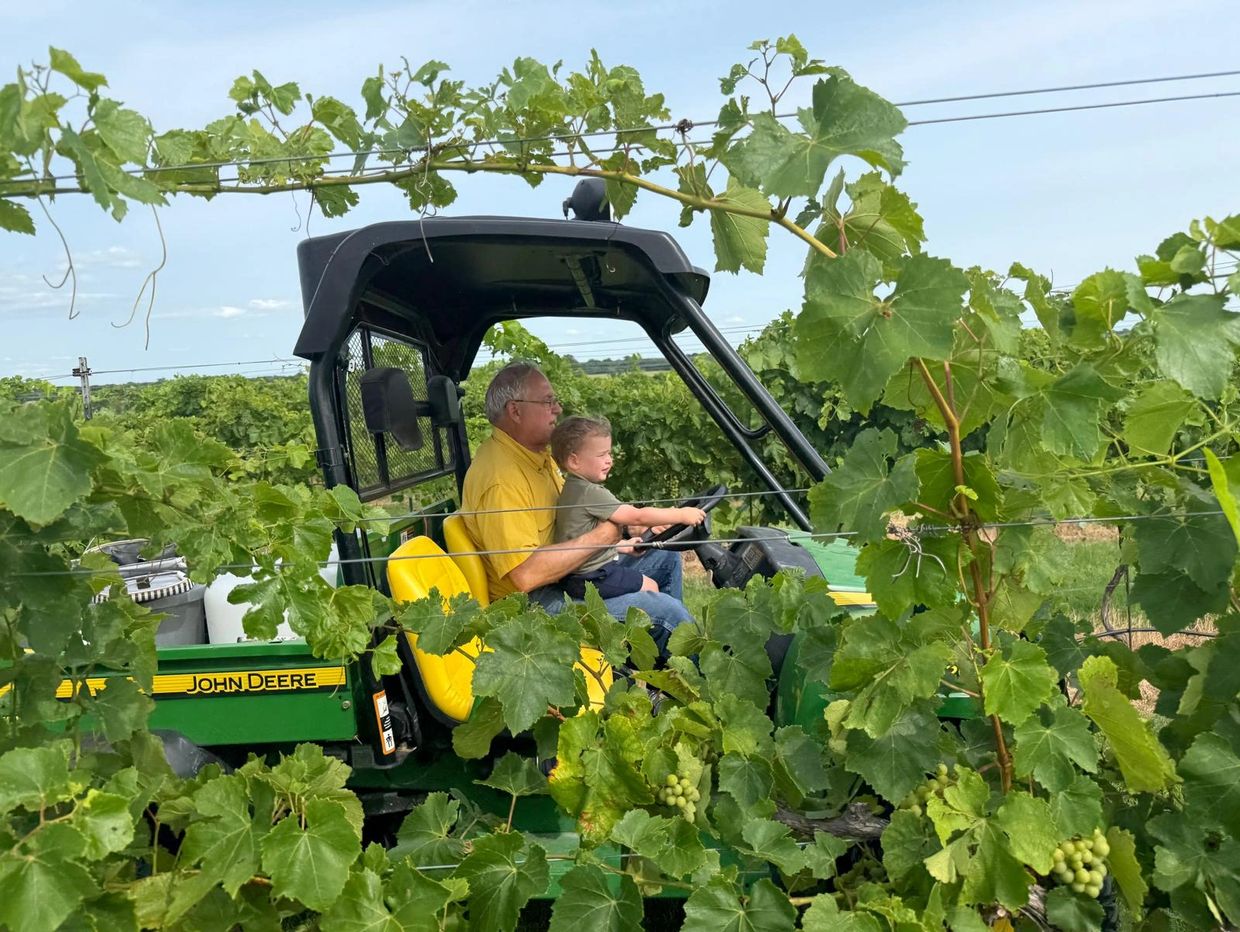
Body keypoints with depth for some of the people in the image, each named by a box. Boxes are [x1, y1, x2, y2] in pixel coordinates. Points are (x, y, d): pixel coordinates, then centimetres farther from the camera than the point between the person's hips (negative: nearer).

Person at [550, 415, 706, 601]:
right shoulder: (590, 493, -22)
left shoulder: (574, 489, 10)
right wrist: (682, 515, -18)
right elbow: (637, 517, -24)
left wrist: (623, 546, 14)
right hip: (591, 578, -10)